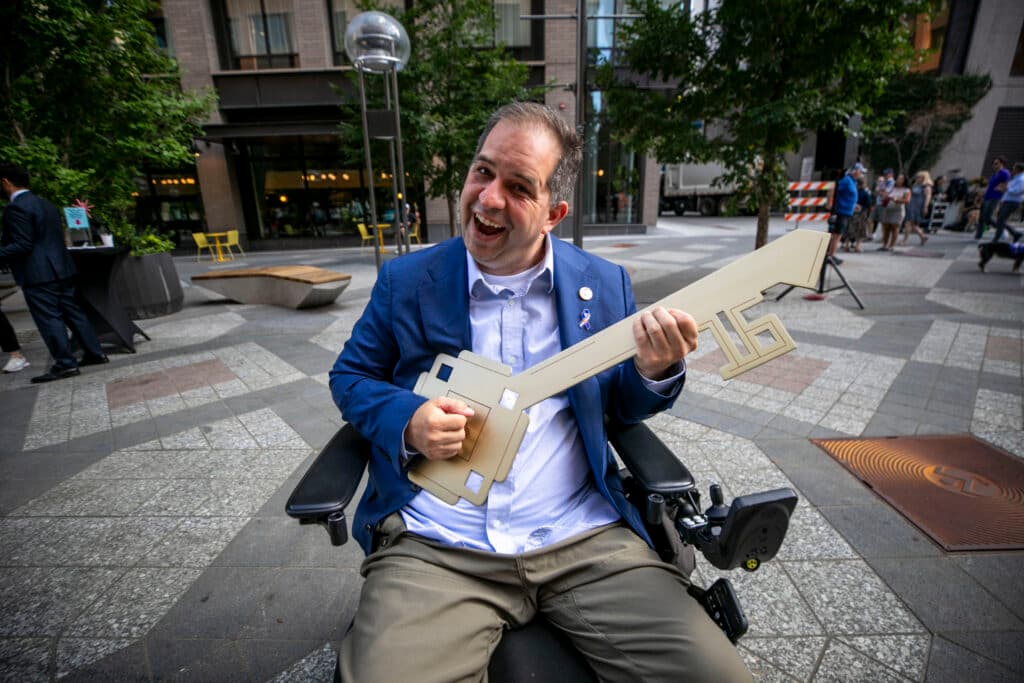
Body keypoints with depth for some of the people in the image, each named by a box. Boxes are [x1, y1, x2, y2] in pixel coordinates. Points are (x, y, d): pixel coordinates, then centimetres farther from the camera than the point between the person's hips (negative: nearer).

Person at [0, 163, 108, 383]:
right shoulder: (46, 204, 15)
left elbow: (22, 245, -18)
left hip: (38, 274, -9)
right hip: (60, 268, 9)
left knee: (48, 318, -5)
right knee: (72, 312, 12)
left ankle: (66, 364, -3)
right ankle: (95, 353, 15)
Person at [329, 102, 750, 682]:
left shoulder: (605, 284, 4)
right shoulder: (406, 281, 2)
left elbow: (623, 408, 12)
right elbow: (350, 377, 10)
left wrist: (656, 371, -11)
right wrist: (406, 422, -11)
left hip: (588, 541, 2)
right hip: (435, 547, 0)